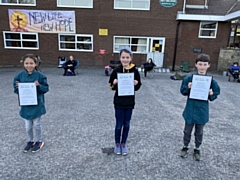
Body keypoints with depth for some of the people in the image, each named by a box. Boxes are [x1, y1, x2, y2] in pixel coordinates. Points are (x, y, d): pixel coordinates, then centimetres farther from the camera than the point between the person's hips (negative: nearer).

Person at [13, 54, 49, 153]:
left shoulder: (40, 75, -12)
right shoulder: (20, 75, -4)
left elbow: (46, 88, -7)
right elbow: (16, 89, 3)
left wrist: (39, 86, -25)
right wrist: (18, 87, -19)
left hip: (37, 104, -2)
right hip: (25, 105, 3)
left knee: (36, 125, 12)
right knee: (28, 126, 15)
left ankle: (38, 141, 33)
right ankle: (30, 141, 38)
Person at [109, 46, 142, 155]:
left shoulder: (134, 71, -4)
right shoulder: (116, 70, -8)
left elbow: (138, 87, 3)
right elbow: (111, 86, -2)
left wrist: (136, 84, -18)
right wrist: (114, 83, -22)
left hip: (130, 102, 2)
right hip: (119, 102, -1)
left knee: (126, 124, 13)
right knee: (119, 125, 8)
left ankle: (123, 144, 33)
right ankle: (117, 144, 31)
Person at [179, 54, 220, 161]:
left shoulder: (211, 81, -8)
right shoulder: (189, 78, -10)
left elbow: (214, 96, 1)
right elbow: (183, 91, -2)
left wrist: (211, 94, -21)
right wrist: (188, 88, -21)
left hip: (202, 111, 1)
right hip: (190, 110, 0)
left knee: (199, 132, 18)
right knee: (187, 130, 16)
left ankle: (197, 149, 39)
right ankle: (185, 147, 37)